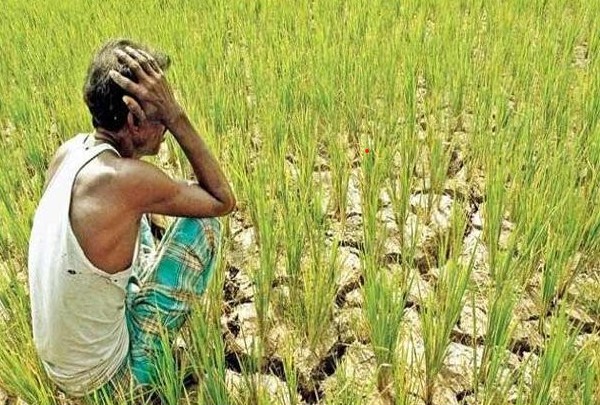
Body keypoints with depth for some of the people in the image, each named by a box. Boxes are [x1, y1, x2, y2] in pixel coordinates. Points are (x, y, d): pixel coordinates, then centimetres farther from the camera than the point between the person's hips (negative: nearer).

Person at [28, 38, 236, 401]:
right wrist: (176, 116, -22)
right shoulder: (128, 180, -31)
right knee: (203, 219, -6)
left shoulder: (70, 150, -8)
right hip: (102, 378, -7)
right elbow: (224, 200, -17)